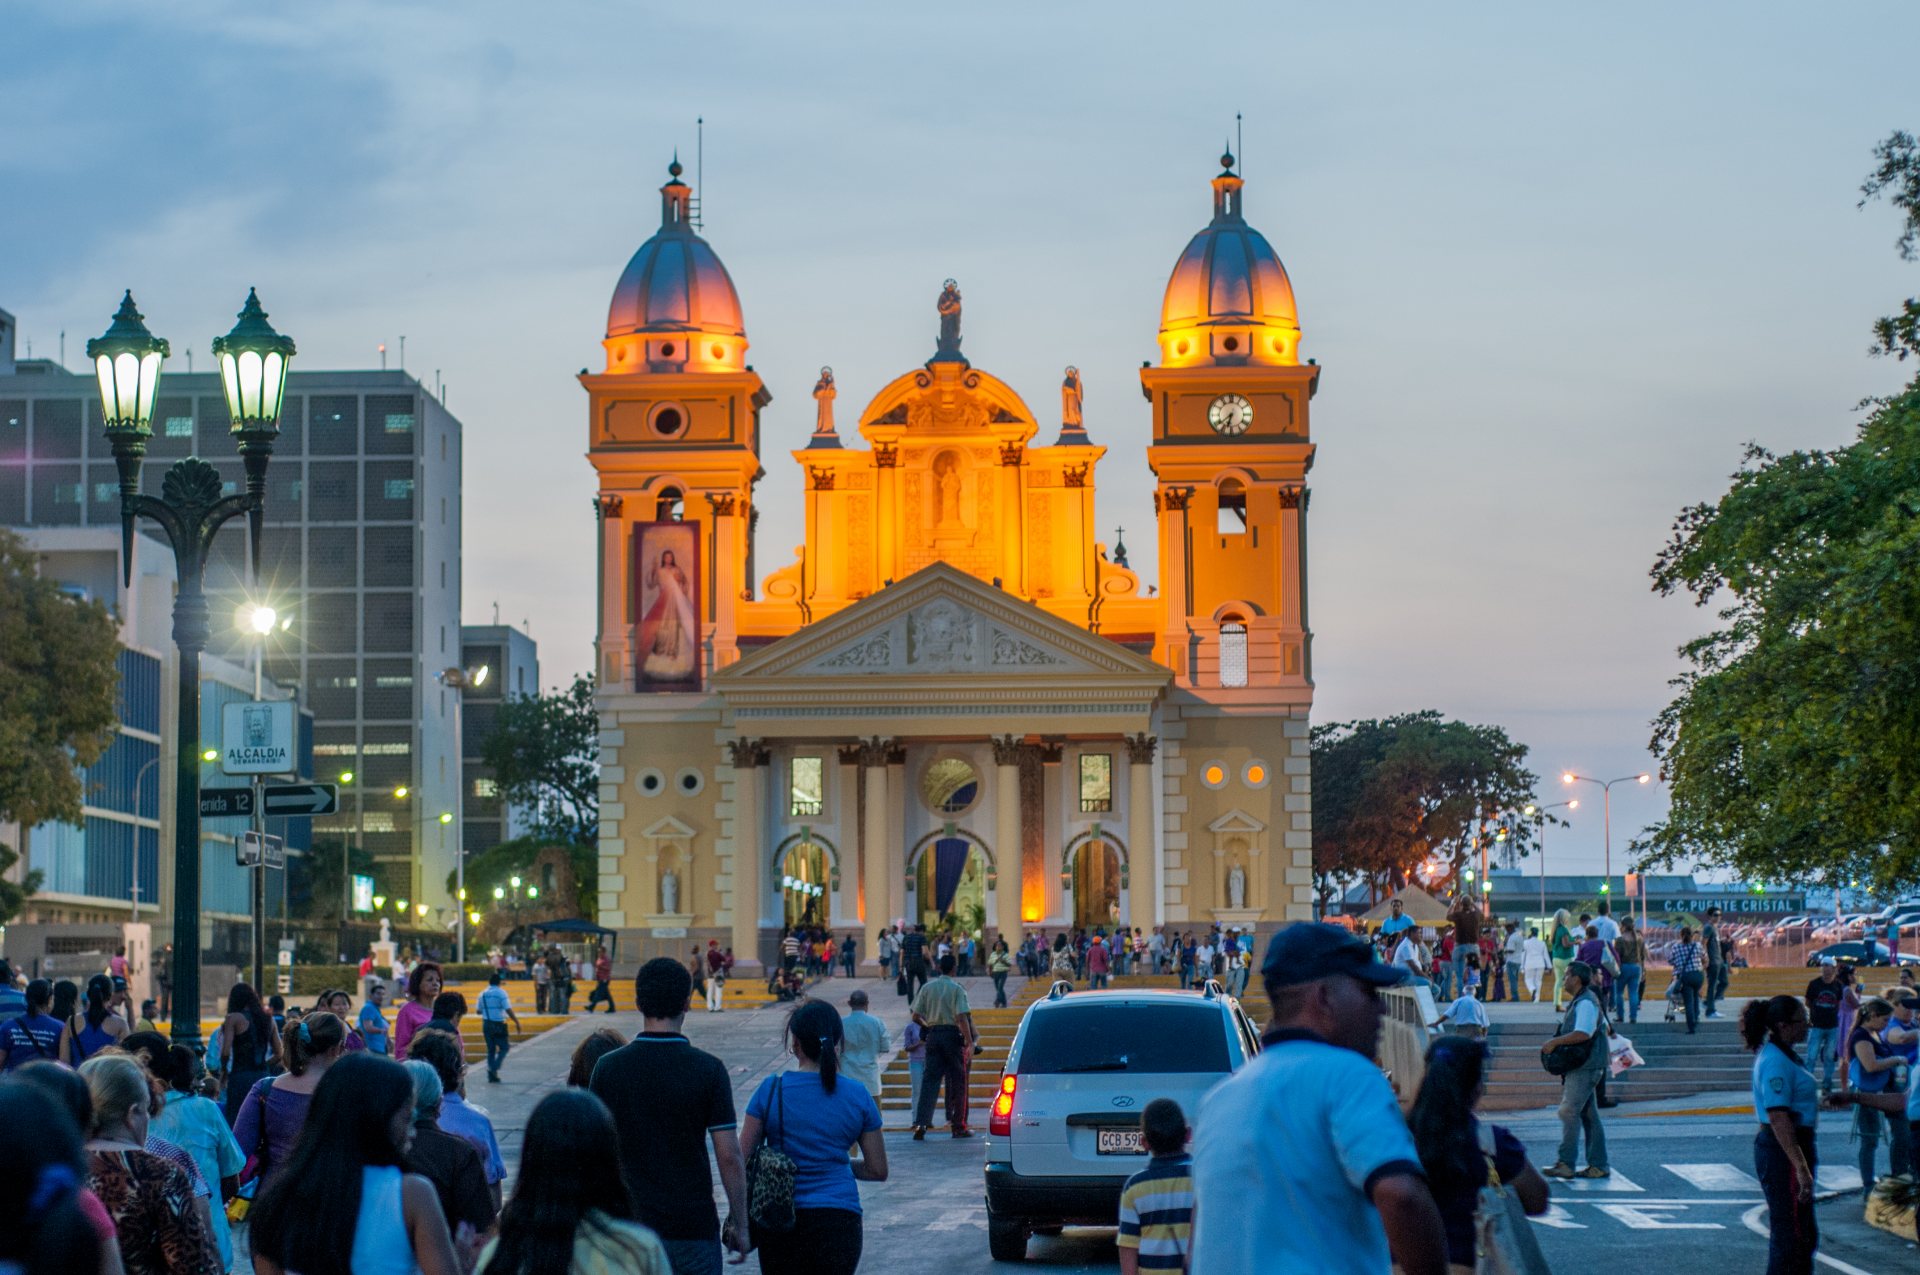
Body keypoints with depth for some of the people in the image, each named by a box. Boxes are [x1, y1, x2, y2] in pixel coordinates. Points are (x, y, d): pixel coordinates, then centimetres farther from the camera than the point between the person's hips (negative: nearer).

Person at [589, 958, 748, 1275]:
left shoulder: (608, 1068, -3)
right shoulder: (708, 1069, -7)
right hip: (694, 1229, -1)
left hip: (630, 1223, 2)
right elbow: (730, 1157, -7)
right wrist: (738, 1223, 3)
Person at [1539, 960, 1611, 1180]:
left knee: (1569, 1112, -13)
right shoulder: (1579, 1001, 17)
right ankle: (1598, 1166, 11)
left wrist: (1554, 1042, -20)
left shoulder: (1586, 1002, -15)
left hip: (1585, 1068, -11)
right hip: (1582, 1068, 11)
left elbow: (1583, 1034, -28)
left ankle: (1565, 1163, -15)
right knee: (1588, 1115, 10)